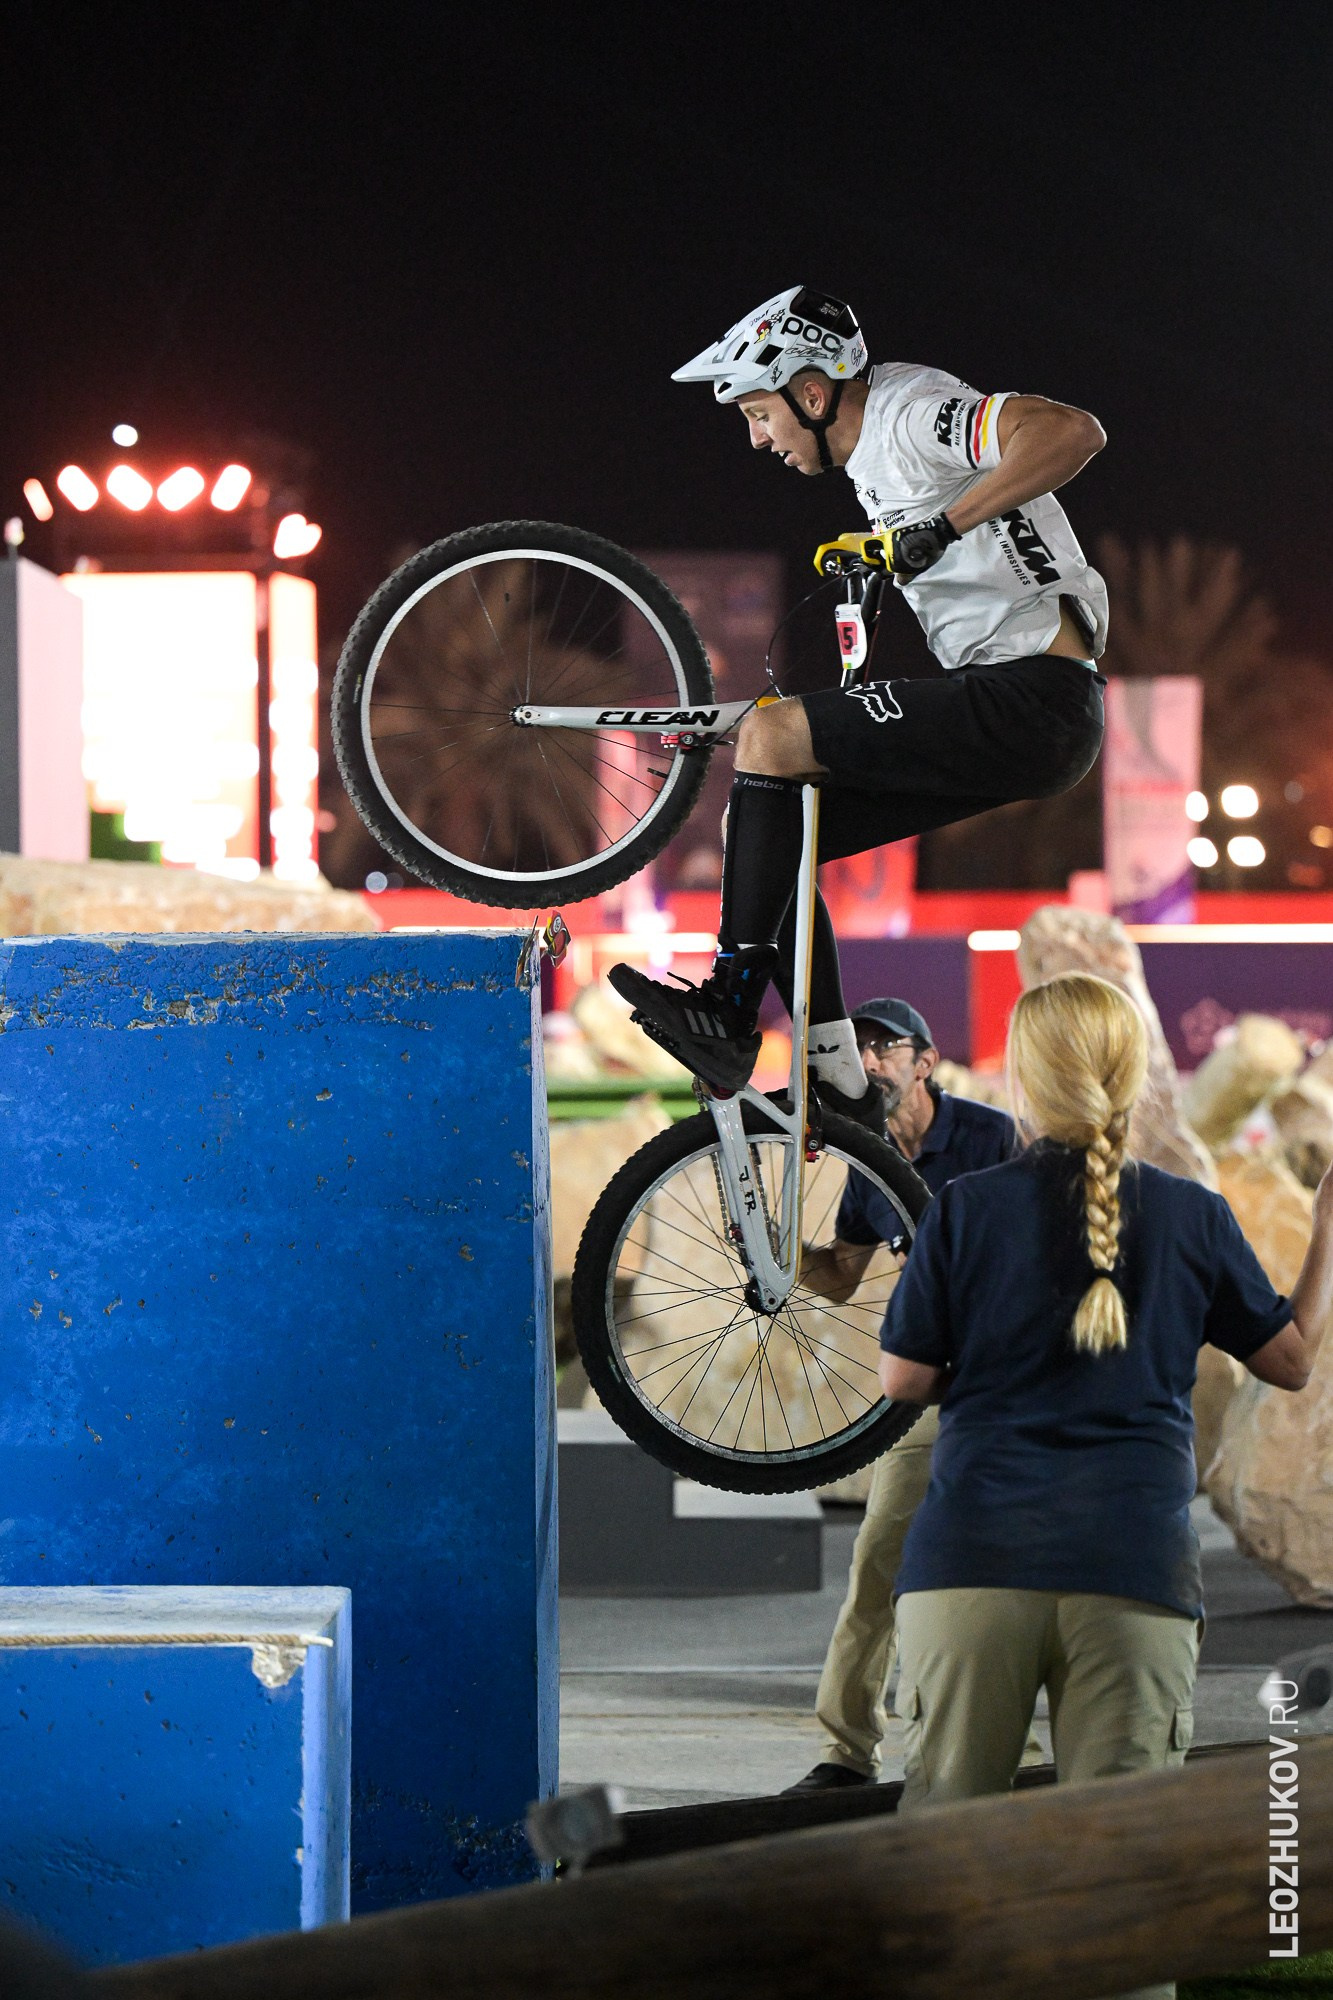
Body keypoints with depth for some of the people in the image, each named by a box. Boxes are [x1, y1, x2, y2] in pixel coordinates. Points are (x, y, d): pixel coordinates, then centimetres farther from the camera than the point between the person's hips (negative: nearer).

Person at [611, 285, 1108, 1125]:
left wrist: (942, 527, -28)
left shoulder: (912, 412, -12)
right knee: (772, 822, 7)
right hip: (1008, 716, 10)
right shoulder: (870, 459, 19)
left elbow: (1074, 431, -27)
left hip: (1036, 704, -10)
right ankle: (839, 1082, 7)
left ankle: (729, 1015, -18)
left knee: (771, 739, -18)